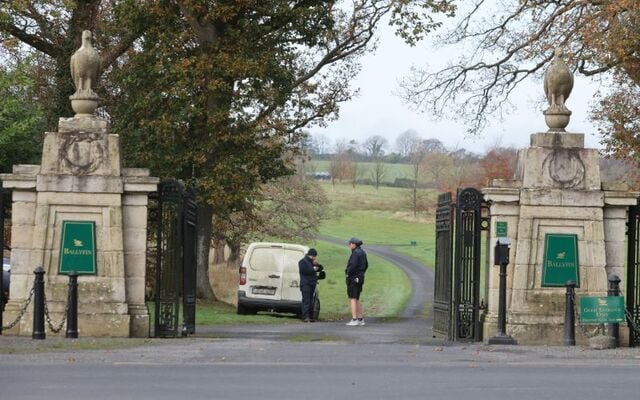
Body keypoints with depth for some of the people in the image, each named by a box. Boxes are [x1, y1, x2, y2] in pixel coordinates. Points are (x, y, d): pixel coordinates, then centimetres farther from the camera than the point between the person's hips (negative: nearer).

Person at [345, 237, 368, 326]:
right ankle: (361, 319, 14)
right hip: (360, 278, 9)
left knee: (352, 299, -8)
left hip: (353, 278, -9)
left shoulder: (355, 253, -15)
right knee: (357, 299, 15)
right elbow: (366, 265, 21)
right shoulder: (362, 252, 13)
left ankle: (354, 320, -11)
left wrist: (347, 272, -10)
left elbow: (352, 265, -24)